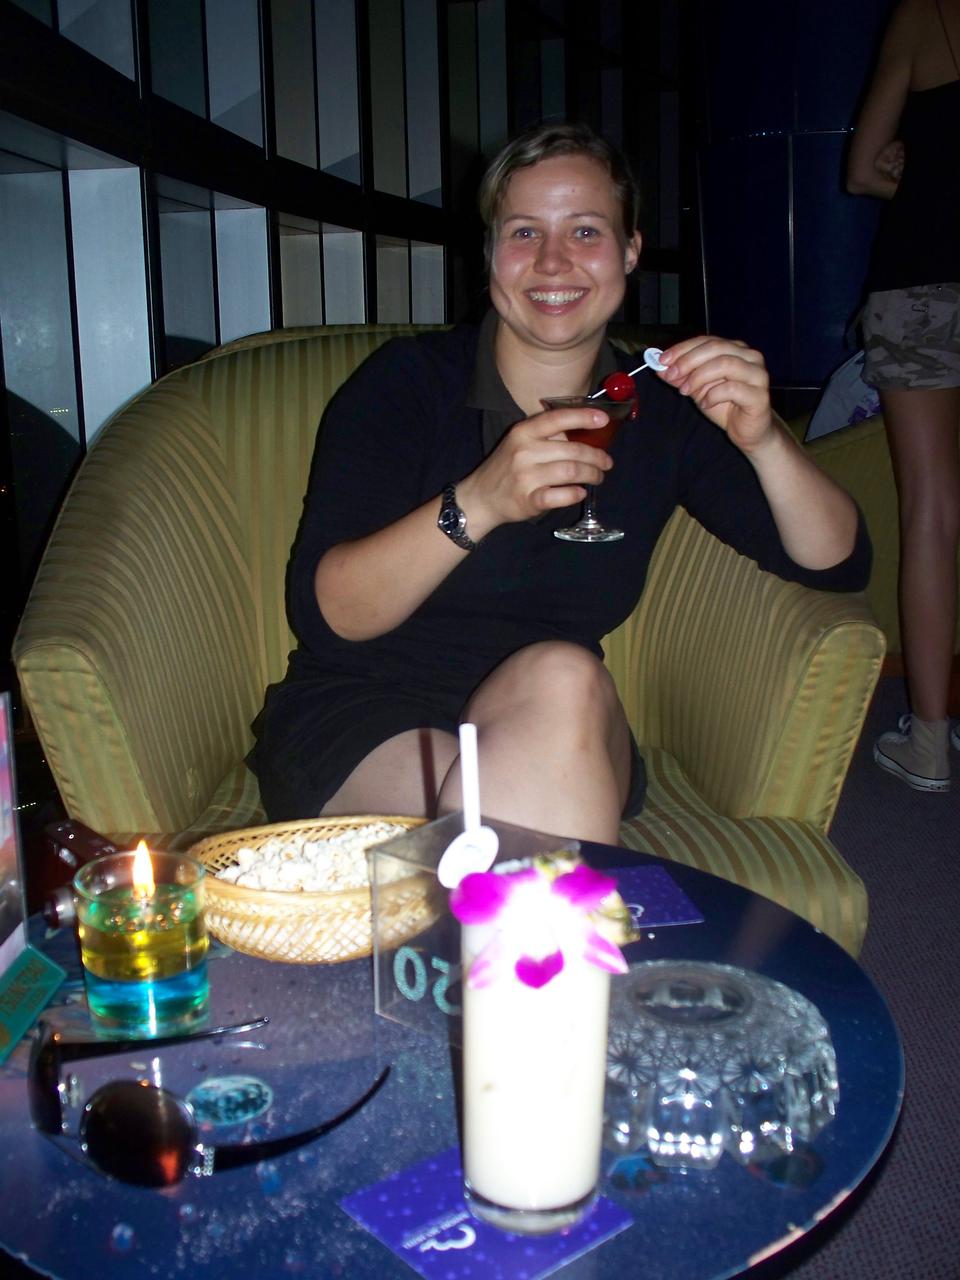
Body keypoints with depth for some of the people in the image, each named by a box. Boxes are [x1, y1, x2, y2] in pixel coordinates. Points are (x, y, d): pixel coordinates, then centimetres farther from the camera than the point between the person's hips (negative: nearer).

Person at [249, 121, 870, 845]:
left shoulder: (661, 411, 4)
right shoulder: (408, 382, -5)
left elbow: (838, 565, 2)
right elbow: (323, 610, -15)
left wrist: (762, 439, -16)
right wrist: (476, 504, -31)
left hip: (558, 745, 3)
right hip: (360, 724, -2)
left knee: (562, 678, -31)